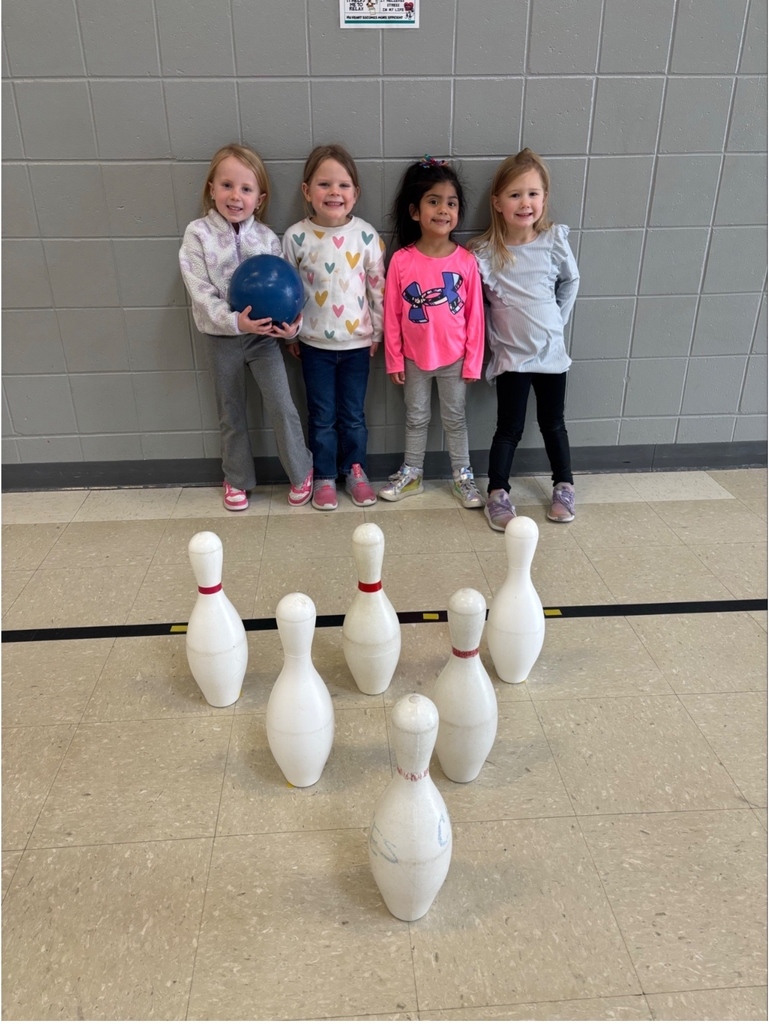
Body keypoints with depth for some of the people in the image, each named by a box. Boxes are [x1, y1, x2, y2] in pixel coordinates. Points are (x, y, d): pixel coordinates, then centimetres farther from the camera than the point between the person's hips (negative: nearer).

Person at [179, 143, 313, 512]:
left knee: (281, 406, -7)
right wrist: (234, 321, -29)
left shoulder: (267, 238, -3)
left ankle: (301, 472, 15)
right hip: (221, 337, 0)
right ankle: (237, 479, 30)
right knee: (231, 413, 12)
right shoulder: (198, 234, -8)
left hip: (263, 334, 0)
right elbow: (200, 291, -15)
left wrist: (291, 323, -24)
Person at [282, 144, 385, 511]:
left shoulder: (366, 235, -7)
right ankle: (324, 476, 26)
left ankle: (355, 469, 32)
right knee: (321, 416, 11)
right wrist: (289, 334, 3)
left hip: (356, 341, 1)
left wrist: (376, 331, 3)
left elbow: (377, 287, 0)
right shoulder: (296, 237, -9)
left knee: (353, 413, 13)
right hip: (314, 343, 0)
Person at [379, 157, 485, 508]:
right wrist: (394, 359, -3)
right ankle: (411, 474, 34)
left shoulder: (466, 261, -11)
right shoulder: (401, 261, -12)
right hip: (414, 358, 1)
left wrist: (472, 360, -4)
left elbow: (474, 315, -6)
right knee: (416, 418, 17)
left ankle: (463, 476, 30)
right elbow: (391, 316, -5)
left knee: (455, 418, 15)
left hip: (454, 358, 0)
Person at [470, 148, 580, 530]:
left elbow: (571, 282, 9)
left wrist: (555, 322, 7)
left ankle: (564, 486, 30)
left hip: (551, 351, 2)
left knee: (553, 423, 15)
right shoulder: (484, 252, -11)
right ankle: (498, 493, 16)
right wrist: (497, 331, -4)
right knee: (509, 427, 2)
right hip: (510, 355, -2)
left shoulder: (554, 240, -6)